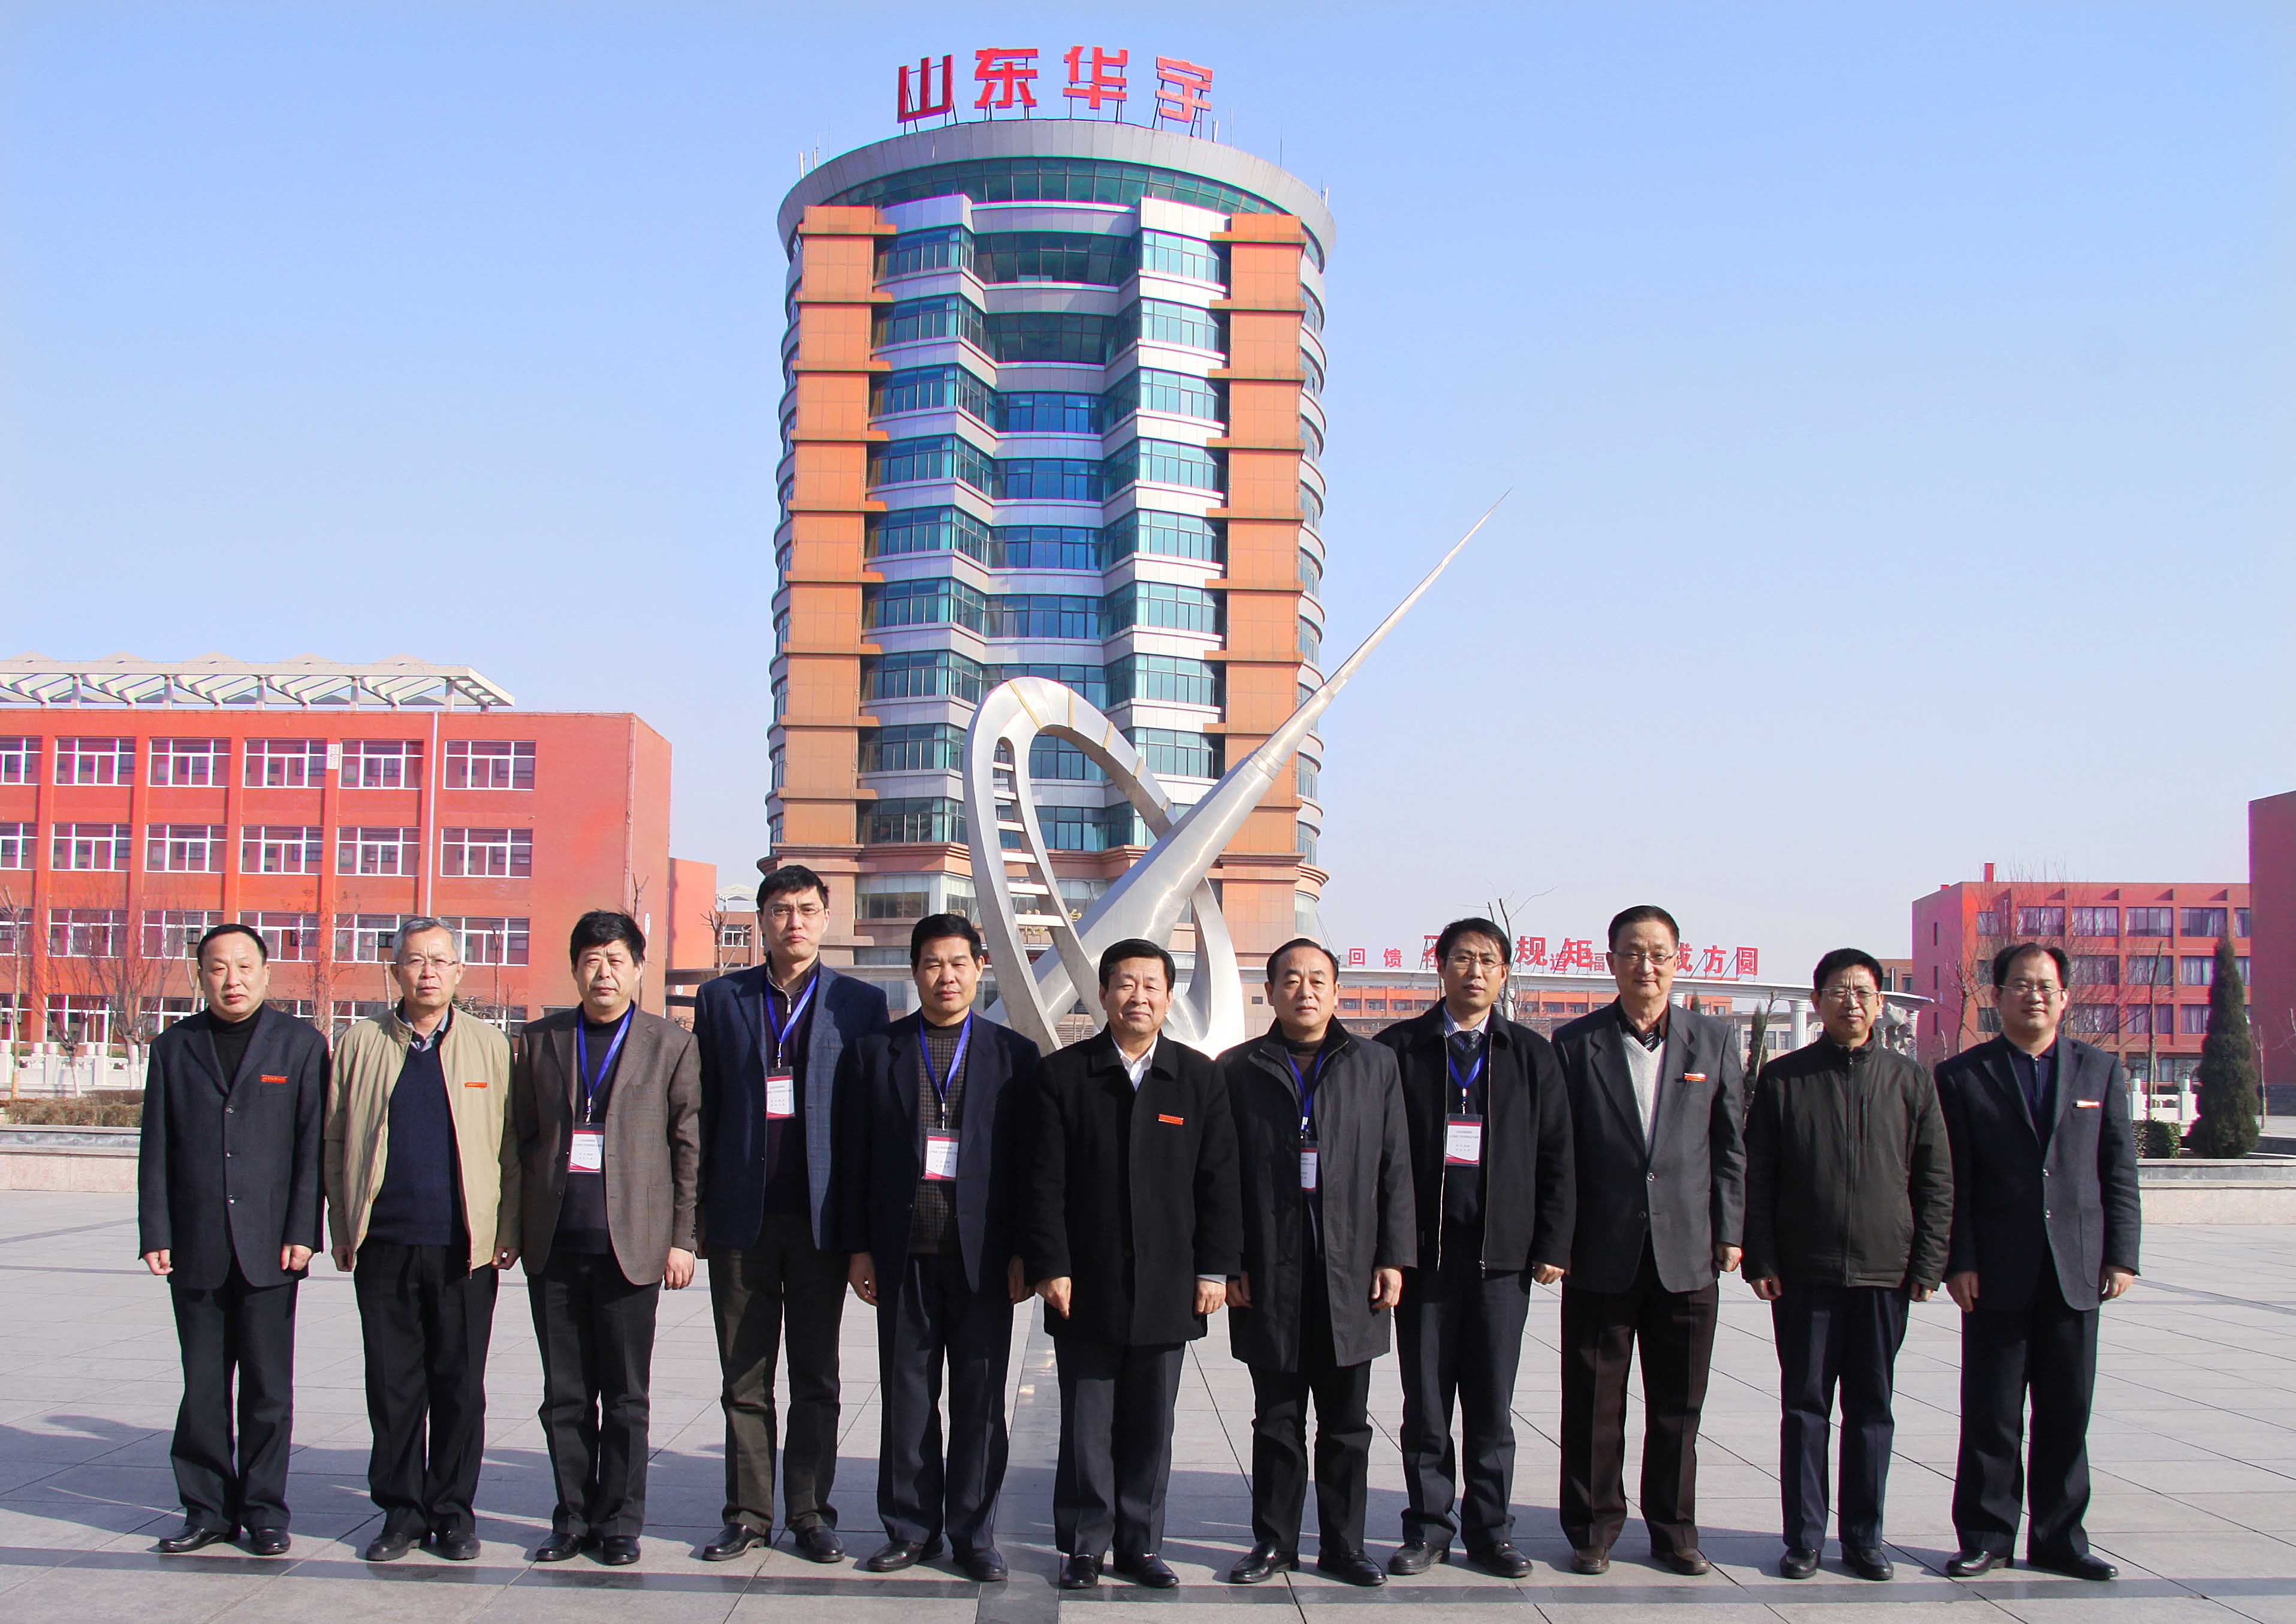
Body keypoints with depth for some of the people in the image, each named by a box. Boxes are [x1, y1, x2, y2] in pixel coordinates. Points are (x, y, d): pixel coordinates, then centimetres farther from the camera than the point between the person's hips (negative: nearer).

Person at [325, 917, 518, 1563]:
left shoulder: (491, 1047, 6)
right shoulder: (360, 1045, 8)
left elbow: (510, 1147, 4)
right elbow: (335, 1141, 10)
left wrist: (507, 1232, -1)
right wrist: (343, 1230, 5)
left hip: (466, 1245, -1)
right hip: (385, 1246, 1)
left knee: (460, 1387, 4)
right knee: (393, 1387, 5)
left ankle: (453, 1512, 16)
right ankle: (401, 1511, 17)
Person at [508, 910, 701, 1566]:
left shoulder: (672, 1046, 4)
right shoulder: (539, 1041, 10)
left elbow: (689, 1149, 3)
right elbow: (520, 1137, 12)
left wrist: (681, 1239, -2)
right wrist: (516, 1227, 5)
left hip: (631, 1245, -2)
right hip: (553, 1245, 2)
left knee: (626, 1396, 4)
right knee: (564, 1394, 8)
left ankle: (619, 1522, 14)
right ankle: (573, 1516, 19)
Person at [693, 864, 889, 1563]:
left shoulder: (860, 1002, 4)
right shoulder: (721, 999, 7)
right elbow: (704, 1108, 7)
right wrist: (696, 1210, 3)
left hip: (821, 1216, -1)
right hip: (741, 1216, 1)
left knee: (816, 1378, 6)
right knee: (744, 1378, 8)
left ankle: (810, 1513, 15)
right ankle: (748, 1513, 17)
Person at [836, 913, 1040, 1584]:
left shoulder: (1014, 1054, 4)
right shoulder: (878, 1051, 7)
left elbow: (1030, 1160, 3)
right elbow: (855, 1157, 7)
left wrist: (1024, 1250, -3)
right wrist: (859, 1247, 1)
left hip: (983, 1254, -1)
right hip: (904, 1253, 1)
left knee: (980, 1401, 5)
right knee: (906, 1398, 7)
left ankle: (973, 1534, 16)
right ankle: (910, 1528, 19)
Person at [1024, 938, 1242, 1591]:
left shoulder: (1200, 1078, 6)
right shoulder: (1062, 1075, 1)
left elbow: (1218, 1182, 5)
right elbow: (1045, 1182, -2)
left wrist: (1215, 1269, 0)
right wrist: (1050, 1266, -8)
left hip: (1167, 1291, 1)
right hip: (1086, 1288, -1)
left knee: (1150, 1428, 9)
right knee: (1086, 1426, 6)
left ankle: (1140, 1544, 21)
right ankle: (1083, 1547, 17)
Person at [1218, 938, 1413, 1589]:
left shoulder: (1376, 1065, 8)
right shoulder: (1239, 1070, 5)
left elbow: (1395, 1168, 6)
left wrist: (1394, 1258, 0)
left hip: (1351, 1274, 1)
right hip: (1270, 1276, -1)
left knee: (1347, 1424, 8)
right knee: (1277, 1421, 8)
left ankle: (1343, 1545, 18)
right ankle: (1274, 1542, 18)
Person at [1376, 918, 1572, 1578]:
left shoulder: (1532, 1054, 8)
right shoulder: (1398, 1048, 3)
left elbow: (1555, 1157, 8)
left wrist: (1552, 1244, 1)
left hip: (1502, 1254, 1)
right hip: (1422, 1251, -1)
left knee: (1492, 1405, 7)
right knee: (1426, 1402, 6)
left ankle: (1489, 1529, 18)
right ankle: (1429, 1526, 17)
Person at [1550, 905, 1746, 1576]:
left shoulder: (1715, 1039, 6)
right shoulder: (1575, 1042, 1)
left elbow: (1731, 1143, 6)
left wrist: (1730, 1231, 1)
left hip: (1688, 1252, 1)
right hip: (1602, 1252, -1)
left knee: (1678, 1404, 10)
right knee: (1594, 1401, 6)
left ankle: (1673, 1529, 22)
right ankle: (1594, 1526, 18)